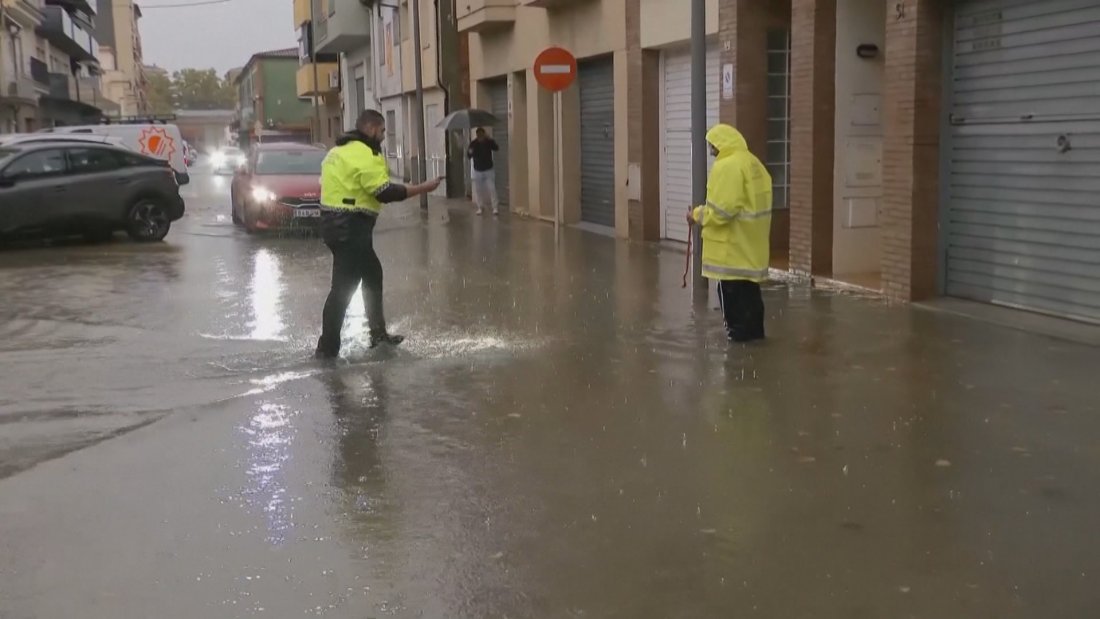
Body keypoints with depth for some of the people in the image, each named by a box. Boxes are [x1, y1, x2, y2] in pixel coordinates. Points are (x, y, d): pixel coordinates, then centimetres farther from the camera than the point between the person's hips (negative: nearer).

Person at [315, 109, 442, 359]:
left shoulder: (341, 150, 17)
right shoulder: (364, 154, -15)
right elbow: (385, 192, -21)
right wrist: (422, 188, -14)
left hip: (337, 223, 11)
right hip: (349, 227, -11)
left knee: (372, 274, 21)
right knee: (344, 287, -7)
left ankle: (378, 333, 29)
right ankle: (327, 347, -4)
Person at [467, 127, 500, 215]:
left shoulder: (489, 142, -7)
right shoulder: (473, 144, -6)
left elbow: (496, 148, -21)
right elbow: (468, 156, -8)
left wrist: (491, 141, -38)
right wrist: (469, 152, -33)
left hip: (488, 170, -2)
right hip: (477, 171, 2)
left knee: (492, 189, -9)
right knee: (478, 190, 5)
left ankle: (496, 208, -6)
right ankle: (480, 208, 18)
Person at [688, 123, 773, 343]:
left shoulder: (727, 166, -17)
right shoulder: (754, 163, 14)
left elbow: (723, 208, -23)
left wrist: (699, 215, -7)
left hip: (733, 244, -9)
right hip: (751, 242, 9)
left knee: (732, 288, -1)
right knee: (749, 286, 16)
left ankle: (739, 329, 4)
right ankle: (753, 328, 22)